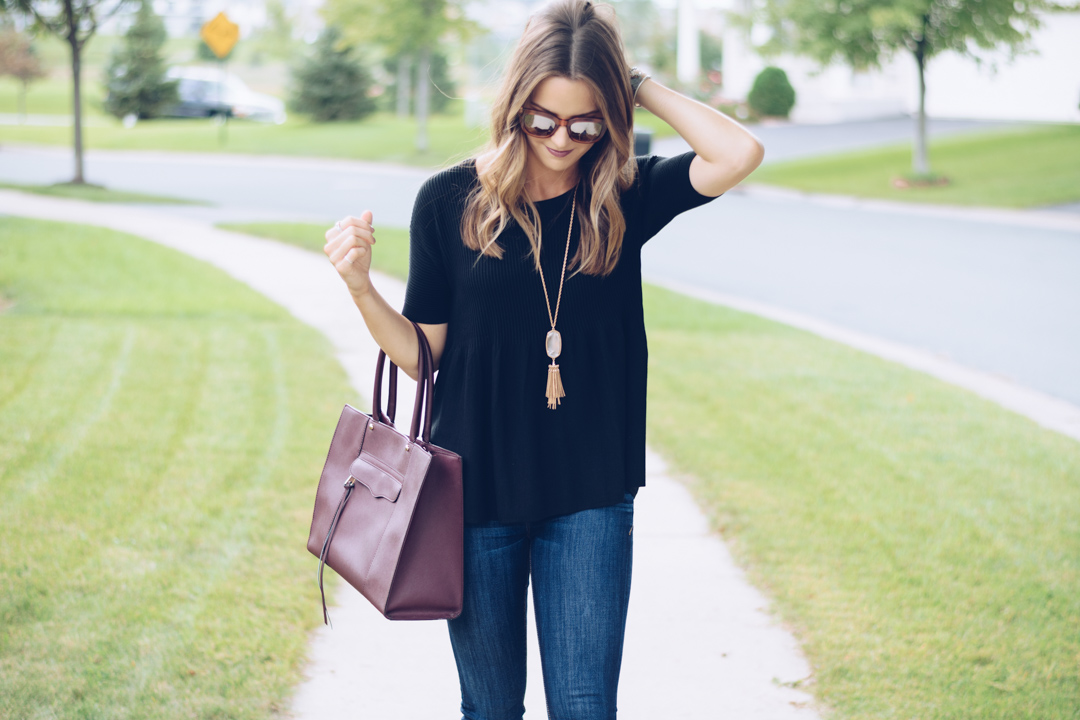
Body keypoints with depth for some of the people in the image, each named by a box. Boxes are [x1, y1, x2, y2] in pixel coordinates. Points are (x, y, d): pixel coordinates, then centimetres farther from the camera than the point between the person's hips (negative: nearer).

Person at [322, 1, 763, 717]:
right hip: (475, 494, 0)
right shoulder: (451, 201, -4)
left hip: (590, 499, 0)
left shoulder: (622, 199, -2)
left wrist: (640, 85, -11)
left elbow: (740, 153, -18)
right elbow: (424, 354, 2)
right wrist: (361, 285, -14)